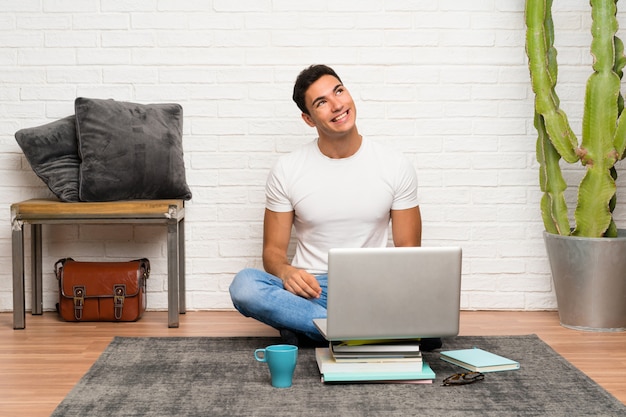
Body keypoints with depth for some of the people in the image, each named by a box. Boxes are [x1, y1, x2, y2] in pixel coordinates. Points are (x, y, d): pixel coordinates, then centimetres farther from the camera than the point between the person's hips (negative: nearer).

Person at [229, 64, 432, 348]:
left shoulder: (396, 167, 1)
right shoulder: (286, 170, 0)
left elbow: (408, 251, 4)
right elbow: (273, 250, 3)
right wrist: (286, 272, -22)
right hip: (310, 291, 0)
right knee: (244, 285, -31)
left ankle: (305, 328, -21)